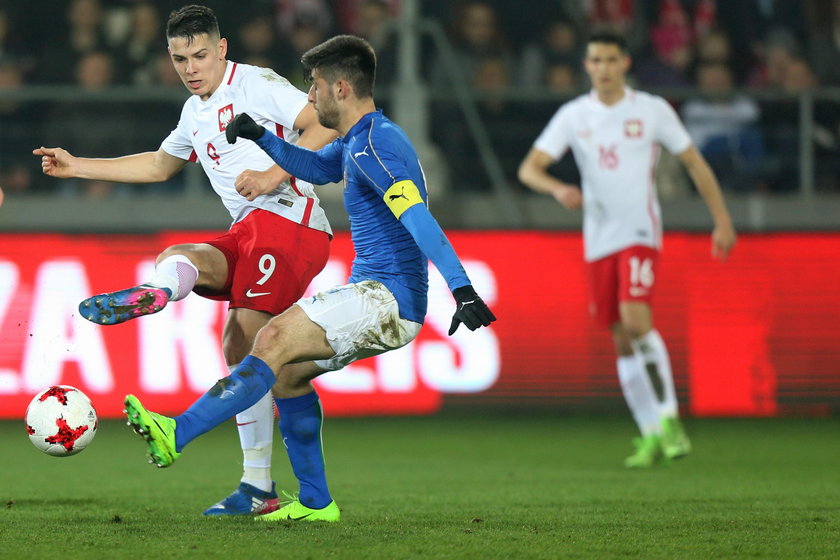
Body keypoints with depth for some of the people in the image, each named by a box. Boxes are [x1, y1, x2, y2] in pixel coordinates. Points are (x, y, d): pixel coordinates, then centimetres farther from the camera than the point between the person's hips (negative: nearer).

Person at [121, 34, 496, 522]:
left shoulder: (373, 145, -16)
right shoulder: (356, 141, 16)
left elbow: (418, 218, -28)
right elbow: (317, 168, 36)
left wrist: (462, 290, -38)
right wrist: (261, 138, 19)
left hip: (387, 299, -10)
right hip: (379, 299, 10)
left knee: (275, 340, -20)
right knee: (289, 370, 13)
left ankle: (178, 434, -27)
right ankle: (315, 502, 16)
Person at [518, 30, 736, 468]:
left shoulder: (653, 110, 0)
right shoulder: (573, 116, 5)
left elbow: (694, 163, 7)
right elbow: (529, 168, -2)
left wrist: (722, 221, 4)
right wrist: (558, 189, -24)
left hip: (641, 232, -3)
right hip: (598, 240, 3)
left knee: (636, 320, -24)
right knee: (622, 340, 5)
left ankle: (668, 419, -17)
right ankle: (650, 436, 14)